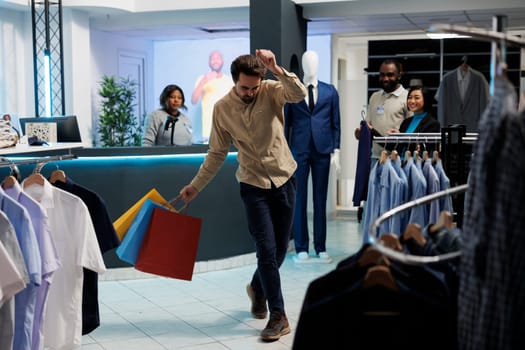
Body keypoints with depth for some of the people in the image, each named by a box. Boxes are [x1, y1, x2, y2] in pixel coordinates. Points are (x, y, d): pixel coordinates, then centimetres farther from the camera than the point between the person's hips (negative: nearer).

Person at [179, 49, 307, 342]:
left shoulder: (272, 92, -8)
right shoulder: (222, 108, -5)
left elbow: (300, 94, -30)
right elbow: (217, 153, 4)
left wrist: (277, 69, -42)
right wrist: (196, 186, 3)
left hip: (285, 178, 1)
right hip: (254, 185, -1)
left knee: (280, 249, 10)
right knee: (266, 249, -8)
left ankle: (257, 288, 40)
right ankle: (279, 316, 1)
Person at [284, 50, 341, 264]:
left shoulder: (330, 92, 8)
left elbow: (336, 123, 8)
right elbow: (286, 123, 5)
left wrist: (336, 151, 1)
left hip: (322, 151, 1)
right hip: (299, 150, -1)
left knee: (321, 200, 5)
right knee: (299, 200, 0)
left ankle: (321, 248, 11)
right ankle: (301, 248, 7)